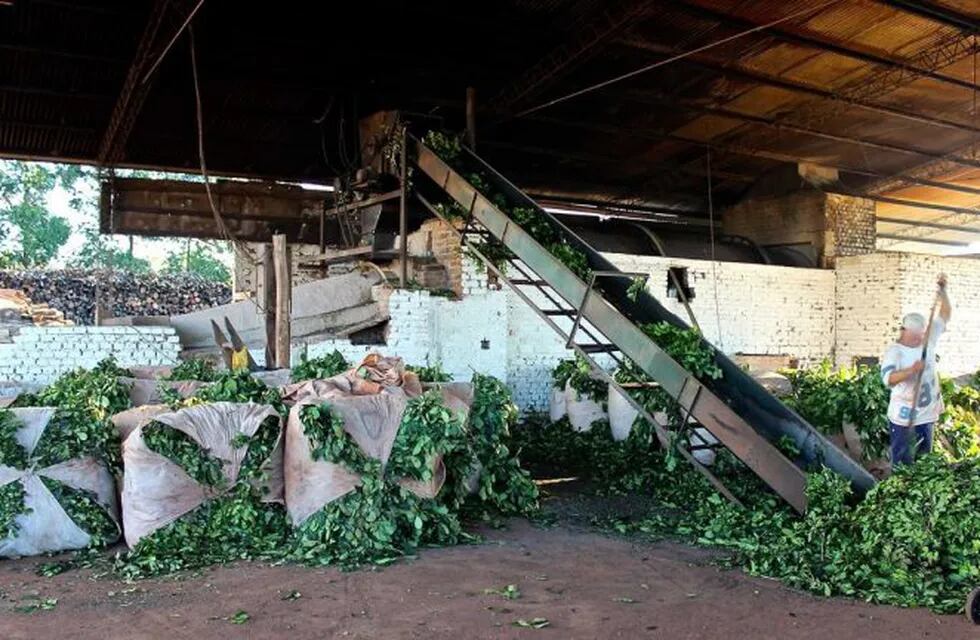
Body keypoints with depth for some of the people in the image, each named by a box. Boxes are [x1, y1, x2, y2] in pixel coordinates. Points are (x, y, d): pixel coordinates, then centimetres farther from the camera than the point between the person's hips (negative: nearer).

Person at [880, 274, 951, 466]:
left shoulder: (928, 340, 2)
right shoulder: (894, 352, -16)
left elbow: (945, 315, 6)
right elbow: (888, 379, -30)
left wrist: (942, 290, -7)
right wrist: (912, 369, -44)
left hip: (927, 415, 6)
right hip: (903, 417, -6)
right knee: (902, 463, 4)